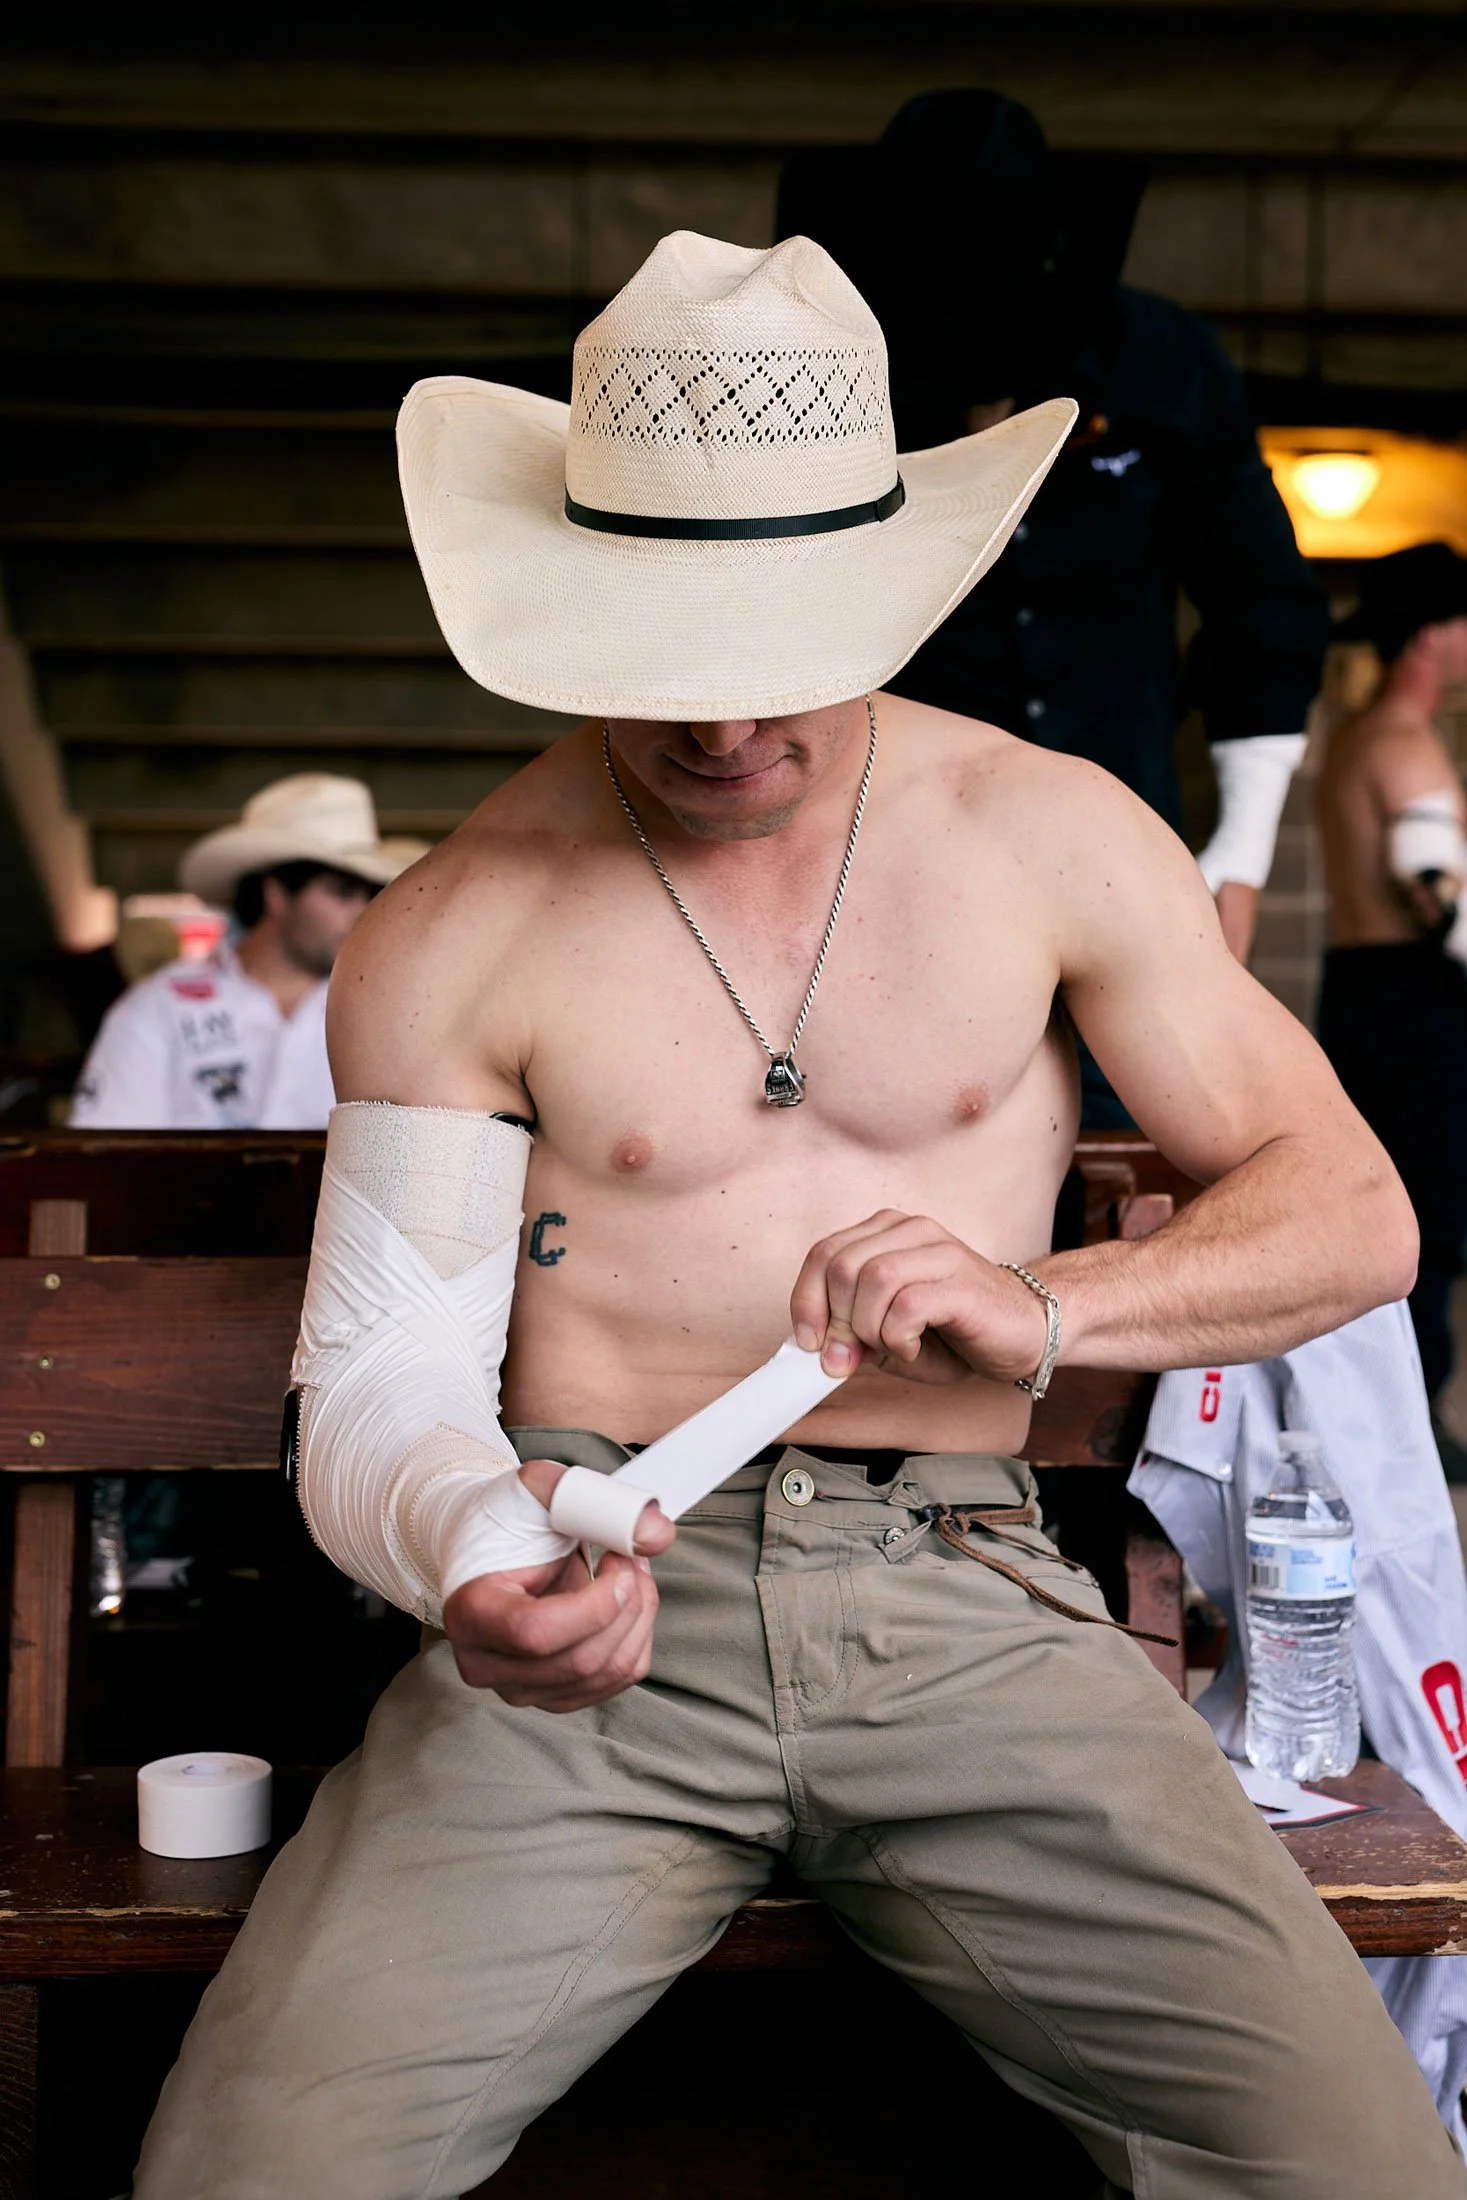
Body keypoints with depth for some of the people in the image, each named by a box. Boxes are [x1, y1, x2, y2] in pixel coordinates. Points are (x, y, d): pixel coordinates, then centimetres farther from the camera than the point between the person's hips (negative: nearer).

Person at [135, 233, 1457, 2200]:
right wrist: (465, 1546, -22)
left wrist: (1043, 1307, -12)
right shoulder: (454, 938, 2)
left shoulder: (1052, 836, 5)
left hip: (956, 1596, 1)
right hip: (600, 1607, 0)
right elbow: (374, 1378, 2)